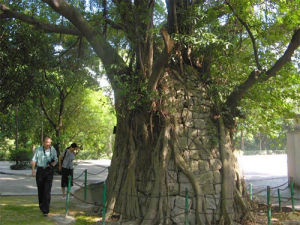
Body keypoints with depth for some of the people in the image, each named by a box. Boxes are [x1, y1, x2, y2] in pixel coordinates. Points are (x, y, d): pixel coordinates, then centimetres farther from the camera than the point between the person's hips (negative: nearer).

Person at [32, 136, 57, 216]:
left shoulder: (53, 150, 0)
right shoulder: (38, 149, -2)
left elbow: (55, 160, 9)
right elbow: (34, 160, 3)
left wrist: (53, 164, -12)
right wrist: (33, 170, -5)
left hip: (49, 171, -1)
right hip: (40, 170, 1)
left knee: (47, 190, -9)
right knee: (40, 189, 13)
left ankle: (45, 210, -9)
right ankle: (41, 204, 39)